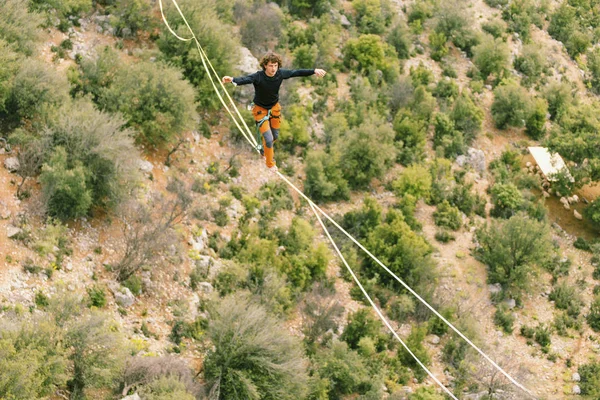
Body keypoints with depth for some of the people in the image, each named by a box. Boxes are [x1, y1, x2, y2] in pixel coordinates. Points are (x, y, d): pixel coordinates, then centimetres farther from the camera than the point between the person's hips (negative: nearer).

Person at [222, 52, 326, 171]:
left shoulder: (280, 74, -20)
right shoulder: (258, 77, -34)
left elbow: (297, 72, -9)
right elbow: (245, 79, -52)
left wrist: (314, 71, -14)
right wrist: (232, 80, -73)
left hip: (274, 108, 5)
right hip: (260, 110, -5)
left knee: (275, 136, 21)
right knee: (269, 139, -6)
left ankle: (265, 149, 55)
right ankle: (270, 163, 21)